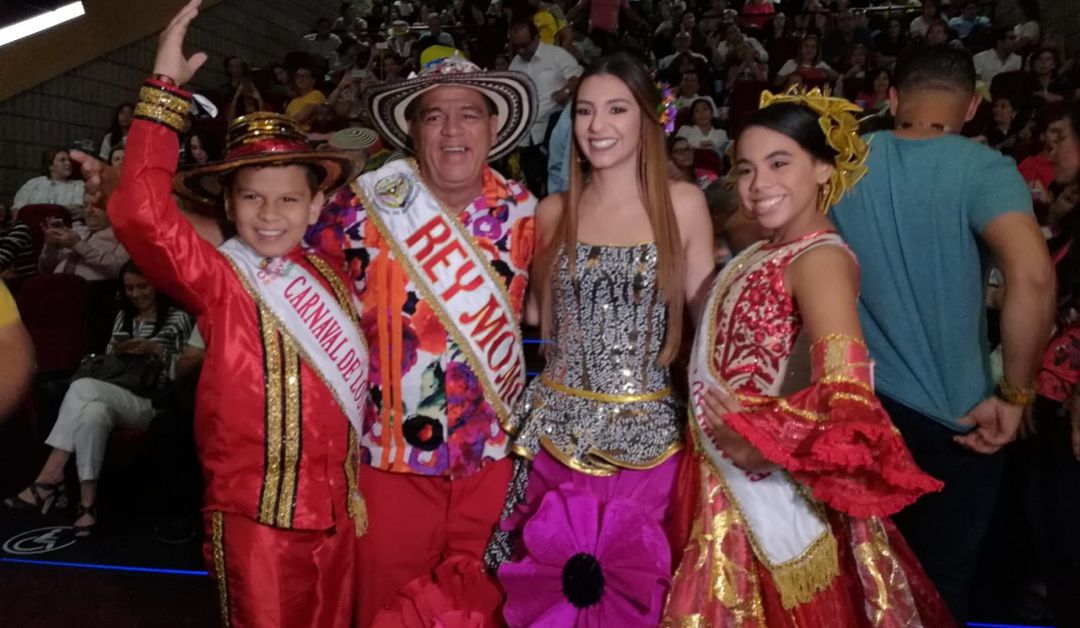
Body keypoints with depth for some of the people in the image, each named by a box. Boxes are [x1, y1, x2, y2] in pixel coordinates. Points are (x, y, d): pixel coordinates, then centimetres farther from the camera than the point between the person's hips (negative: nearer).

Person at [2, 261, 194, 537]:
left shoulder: (178, 317, 8)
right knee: (94, 411, -34)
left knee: (83, 388, -31)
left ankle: (49, 477, -25)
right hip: (117, 398, 4)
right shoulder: (123, 316, 24)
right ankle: (87, 502, -37)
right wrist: (116, 352, -2)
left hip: (153, 402, -4)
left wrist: (154, 349, -19)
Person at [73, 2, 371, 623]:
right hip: (257, 517, -5)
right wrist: (166, 89, -26)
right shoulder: (216, 279, -12)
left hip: (336, 508, 5)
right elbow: (141, 215, -27)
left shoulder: (330, 274, 4)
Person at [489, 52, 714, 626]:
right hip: (558, 426, 2)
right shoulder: (553, 212, 5)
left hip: (645, 430, -2)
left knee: (635, 576, 11)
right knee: (550, 572, 13)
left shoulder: (683, 203, -1)